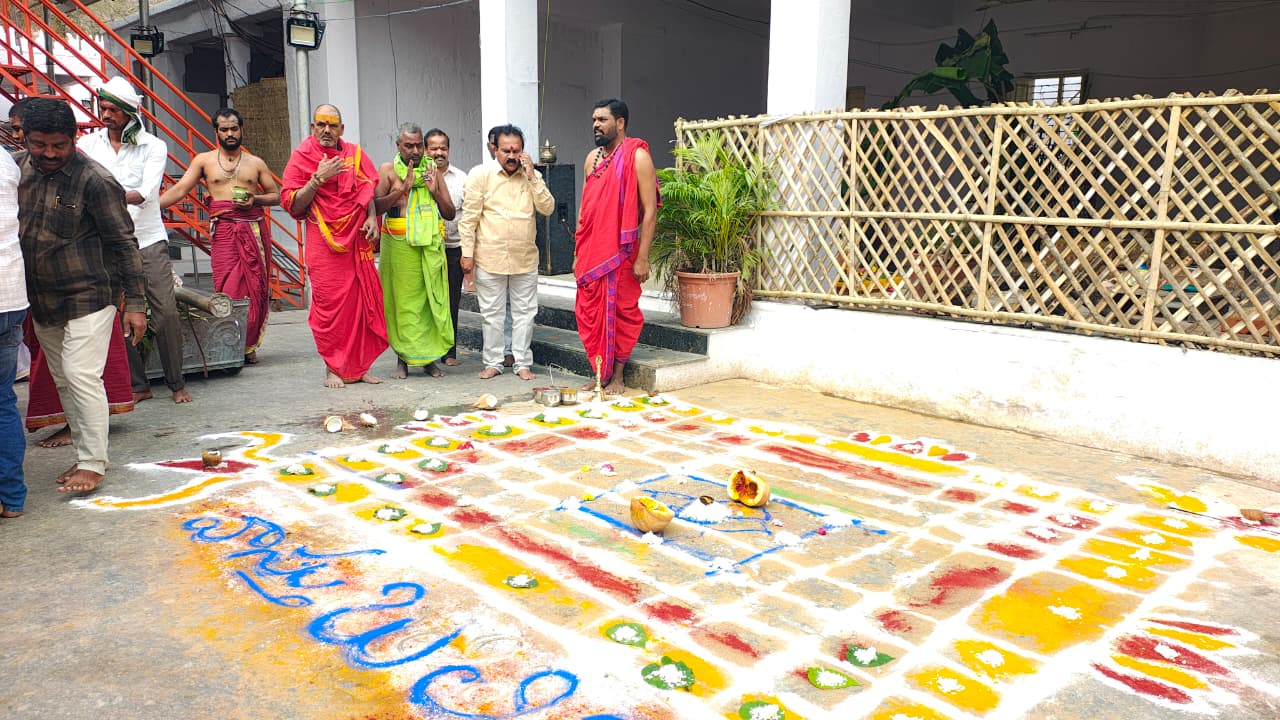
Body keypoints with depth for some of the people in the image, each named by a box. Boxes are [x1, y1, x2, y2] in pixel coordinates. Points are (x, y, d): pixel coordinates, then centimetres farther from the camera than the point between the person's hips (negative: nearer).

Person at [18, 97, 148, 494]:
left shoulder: (95, 180, -15)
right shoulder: (20, 172, 5)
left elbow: (124, 244, -13)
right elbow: (11, 232, 17)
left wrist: (135, 302, -14)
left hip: (88, 297, -7)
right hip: (42, 301, 7)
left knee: (82, 377, -10)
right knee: (64, 381, 12)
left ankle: (92, 463, 0)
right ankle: (85, 454, 24)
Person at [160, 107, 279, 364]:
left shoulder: (255, 163, 14)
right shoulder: (204, 160, 11)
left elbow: (275, 195, 16)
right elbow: (179, 190, 5)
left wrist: (255, 199, -4)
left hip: (255, 228, 2)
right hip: (223, 229, -1)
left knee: (255, 287, -1)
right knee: (228, 289, -10)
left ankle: (249, 346, 9)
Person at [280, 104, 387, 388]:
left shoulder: (355, 154, 11)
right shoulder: (302, 156, 0)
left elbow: (369, 189, 18)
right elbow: (292, 205, -4)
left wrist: (372, 217, -1)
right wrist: (319, 178, -15)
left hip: (357, 242, 4)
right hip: (324, 244, -4)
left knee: (363, 301, 3)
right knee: (329, 303, -5)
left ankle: (359, 366, 12)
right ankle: (333, 368, 5)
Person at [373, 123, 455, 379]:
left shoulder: (433, 170, 13)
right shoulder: (388, 170, 5)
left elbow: (450, 213, 11)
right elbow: (375, 207, -7)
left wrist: (434, 191, -5)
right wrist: (403, 189, -14)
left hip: (431, 243, 2)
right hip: (399, 245, -2)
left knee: (433, 300, 1)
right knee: (402, 301, 0)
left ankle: (429, 357, 11)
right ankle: (403, 358, 9)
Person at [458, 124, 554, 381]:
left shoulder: (532, 177, 7)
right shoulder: (482, 176, -2)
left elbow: (547, 208, -5)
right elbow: (469, 217, -2)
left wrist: (531, 176, -10)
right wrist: (467, 252, -6)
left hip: (525, 259, 2)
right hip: (489, 259, -2)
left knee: (524, 312, 7)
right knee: (492, 313, 6)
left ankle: (523, 363, 16)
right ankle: (493, 363, 17)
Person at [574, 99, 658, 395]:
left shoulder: (637, 157, -7)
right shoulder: (592, 158, 13)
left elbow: (650, 211, -11)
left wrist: (643, 258, -16)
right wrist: (577, 253, 14)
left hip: (620, 252, -6)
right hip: (590, 252, 6)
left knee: (620, 312, 4)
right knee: (590, 313, 6)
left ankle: (617, 377, 15)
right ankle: (600, 374, 18)